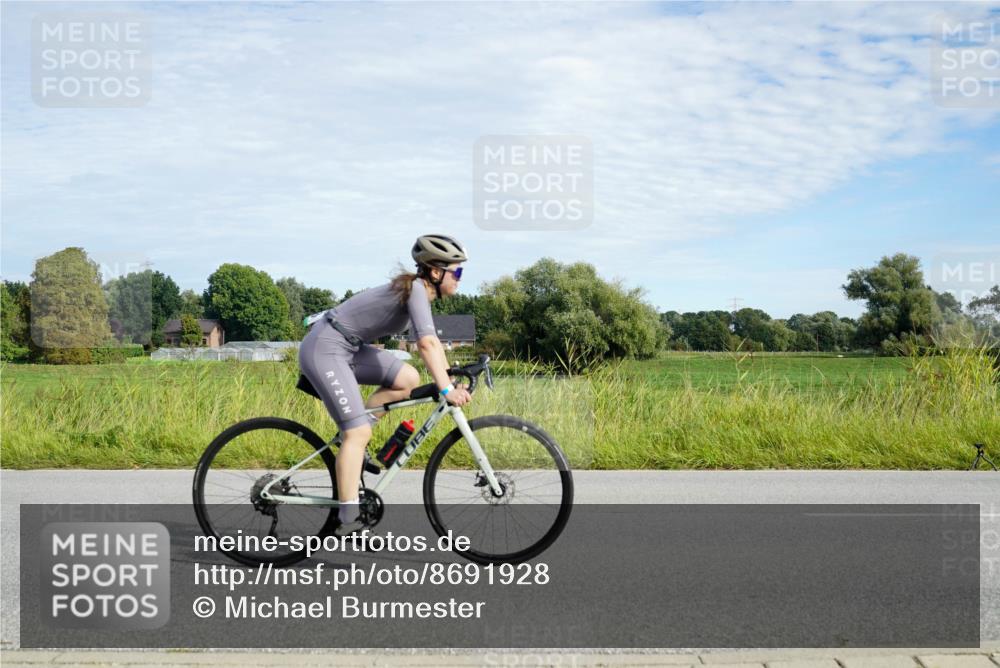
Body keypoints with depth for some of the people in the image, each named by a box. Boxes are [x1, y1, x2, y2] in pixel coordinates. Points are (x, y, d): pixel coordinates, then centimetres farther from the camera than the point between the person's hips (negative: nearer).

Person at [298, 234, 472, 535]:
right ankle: (348, 520, -9)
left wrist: (450, 378, 11)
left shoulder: (418, 290, 11)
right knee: (359, 433, -13)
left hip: (347, 348, 9)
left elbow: (431, 342, 17)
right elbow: (426, 344, -29)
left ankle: (351, 434, 9)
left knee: (408, 380, 0)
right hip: (324, 349, -9)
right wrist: (446, 390, -34)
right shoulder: (416, 288, -17)